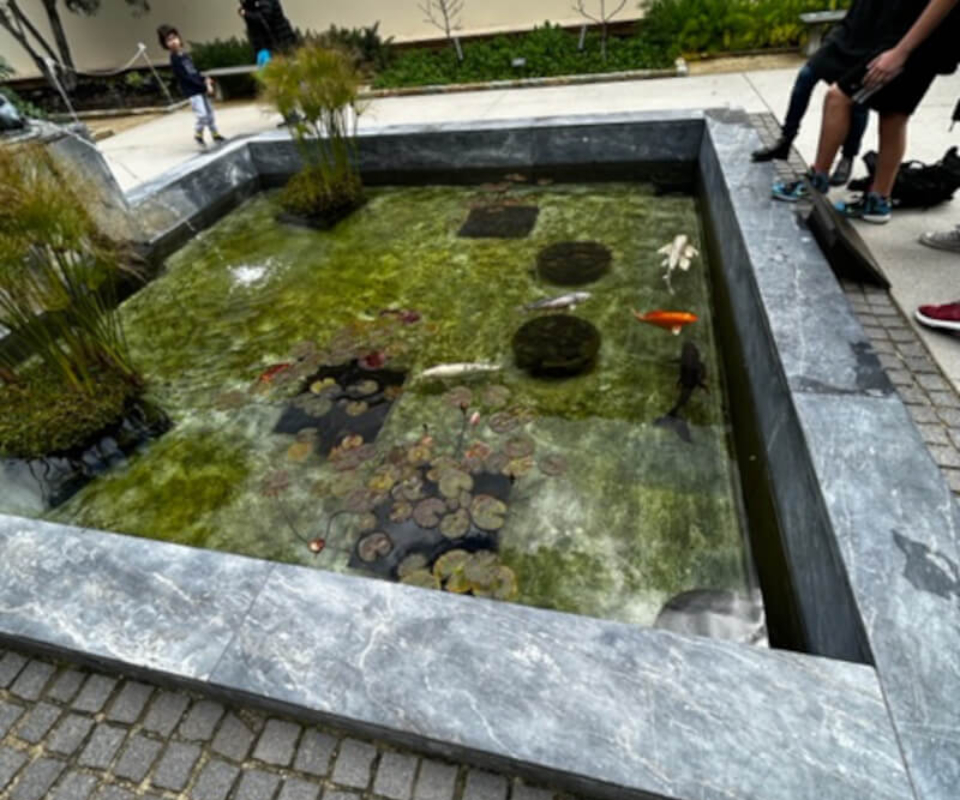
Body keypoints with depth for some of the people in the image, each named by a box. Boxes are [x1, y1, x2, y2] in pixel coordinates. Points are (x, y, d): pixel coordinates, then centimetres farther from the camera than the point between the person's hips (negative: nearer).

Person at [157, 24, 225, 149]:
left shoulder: (184, 54, 10)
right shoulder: (175, 60, -13)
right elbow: (187, 77, -18)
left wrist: (205, 79, -1)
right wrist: (205, 86, -19)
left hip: (200, 88, 8)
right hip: (192, 91, -8)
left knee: (210, 112, 13)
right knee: (202, 114, -14)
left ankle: (215, 134, 27)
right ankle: (198, 134, 8)